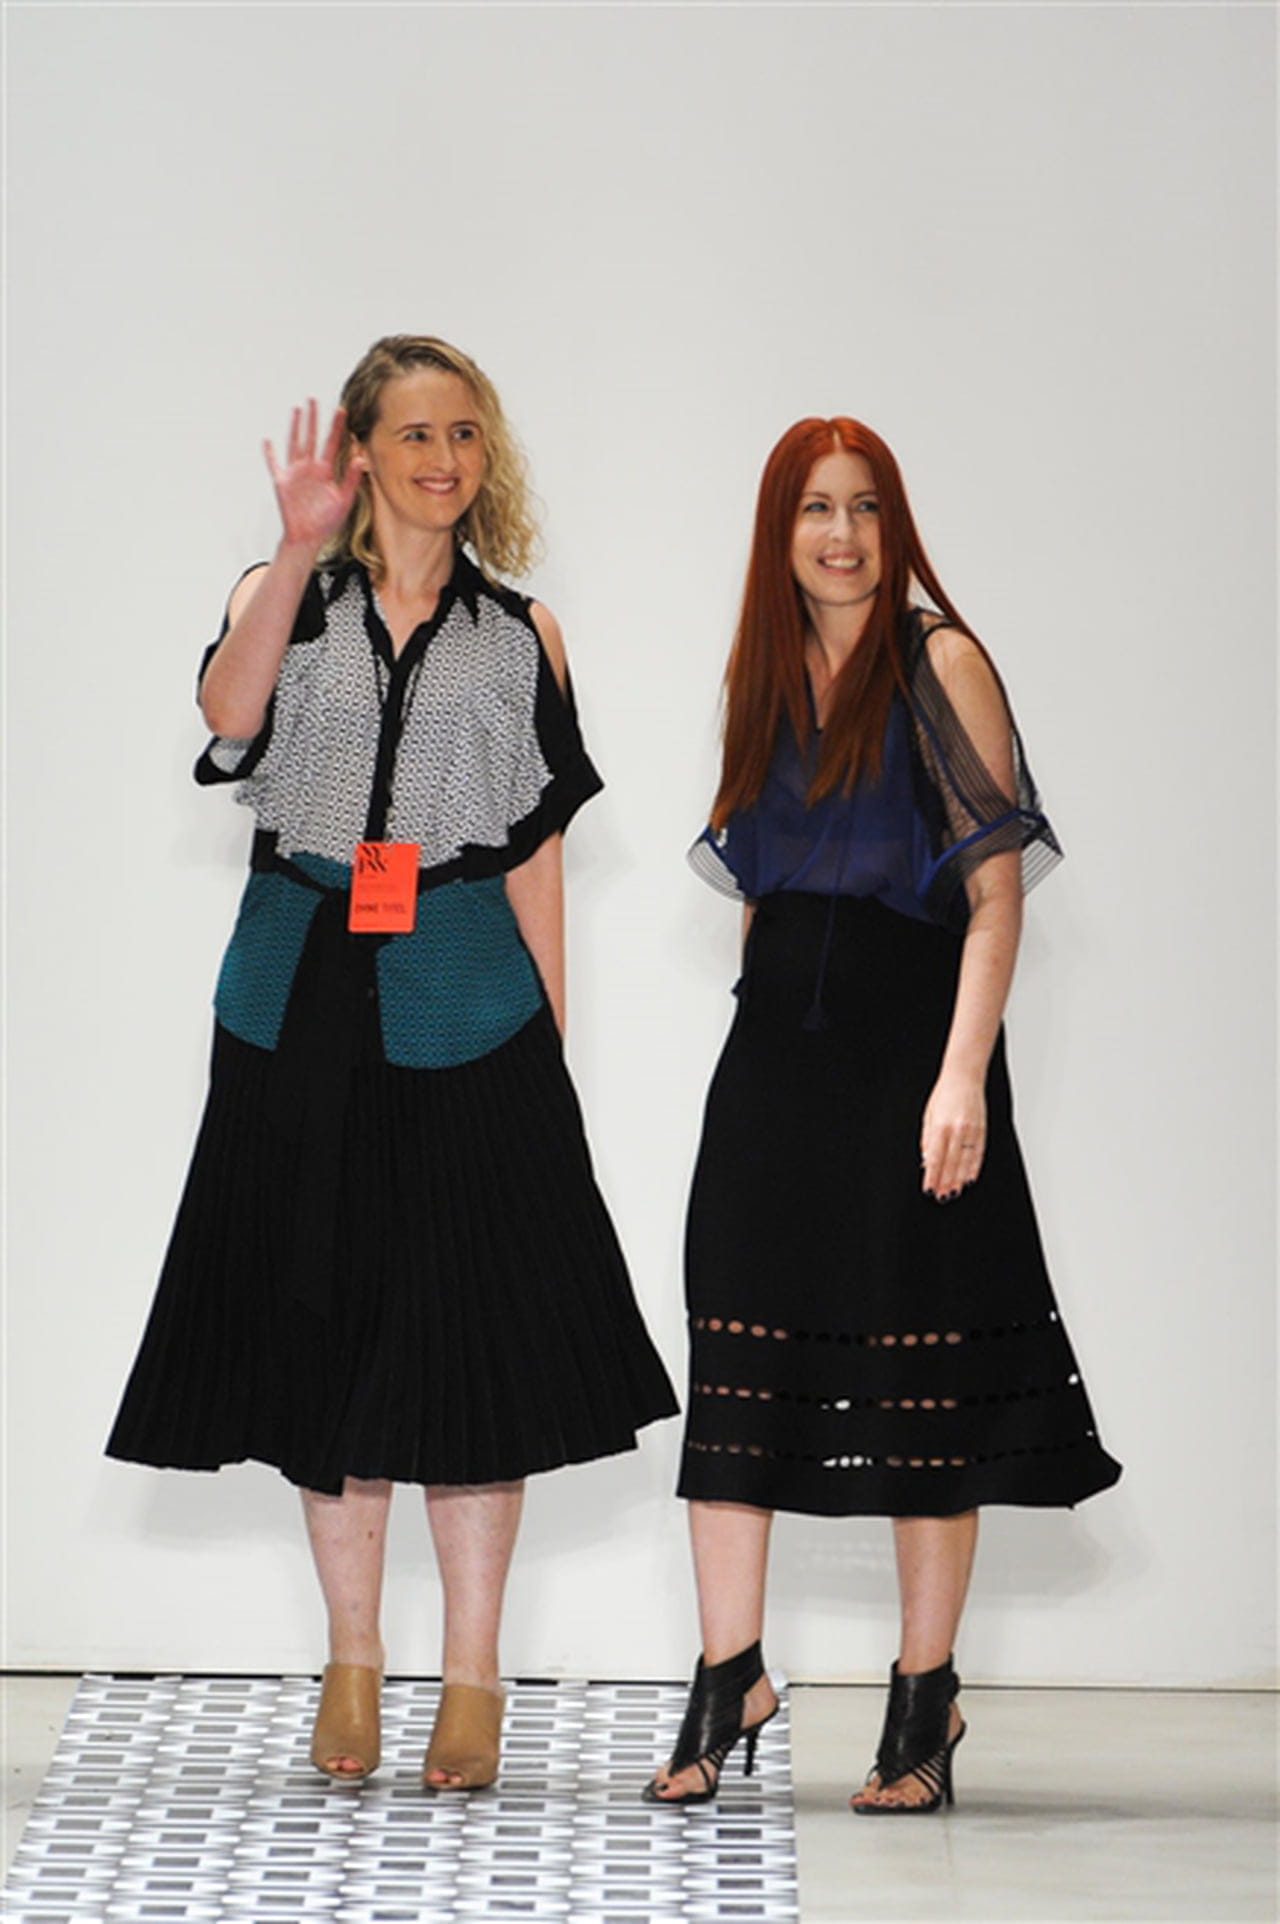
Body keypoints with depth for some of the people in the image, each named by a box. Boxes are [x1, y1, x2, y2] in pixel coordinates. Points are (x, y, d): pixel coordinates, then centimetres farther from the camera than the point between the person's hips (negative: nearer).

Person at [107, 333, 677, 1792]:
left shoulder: (520, 635, 9)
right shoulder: (285, 597, 6)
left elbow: (536, 855, 7)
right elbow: (228, 714, -16)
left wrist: (549, 1045, 1)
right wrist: (302, 550, -26)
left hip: (461, 999, 0)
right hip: (304, 996, 1)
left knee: (468, 1328, -3)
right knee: (323, 1320, 5)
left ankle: (472, 1676, 5)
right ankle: (350, 1662, 16)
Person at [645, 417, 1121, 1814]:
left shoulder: (941, 665, -5)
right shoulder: (761, 678, 12)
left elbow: (998, 887, -11)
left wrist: (961, 1073, -19)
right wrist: (767, 1022, 14)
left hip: (906, 1032, -5)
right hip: (775, 1043, 5)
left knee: (920, 1377, 0)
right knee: (737, 1364, 1)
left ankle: (926, 1701, 9)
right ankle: (728, 1676, 7)